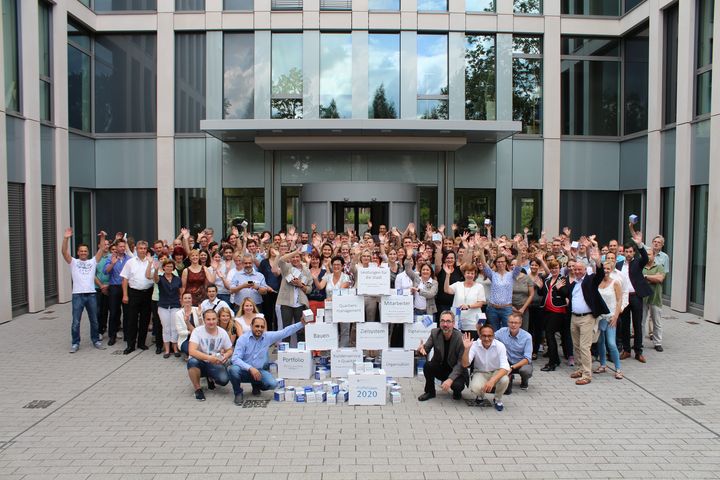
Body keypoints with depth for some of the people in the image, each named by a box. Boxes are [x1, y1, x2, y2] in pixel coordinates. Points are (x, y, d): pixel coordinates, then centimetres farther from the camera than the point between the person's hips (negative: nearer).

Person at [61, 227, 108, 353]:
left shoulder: (93, 261, 10)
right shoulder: (73, 262, 5)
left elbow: (102, 250, 1)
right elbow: (64, 252, -9)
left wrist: (102, 238, -12)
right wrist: (66, 238, -22)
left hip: (91, 294, 2)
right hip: (77, 295, -2)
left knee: (94, 320, 11)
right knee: (76, 322, 1)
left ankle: (96, 340, 22)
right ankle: (75, 343, 12)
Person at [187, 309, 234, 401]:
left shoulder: (222, 332, -4)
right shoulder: (197, 331, -15)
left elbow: (230, 350, 6)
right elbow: (191, 351, -28)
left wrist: (226, 356, -19)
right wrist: (209, 358, -39)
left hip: (216, 364, 2)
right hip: (200, 362, -2)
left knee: (224, 380, -26)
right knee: (192, 361, -37)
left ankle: (211, 378, 14)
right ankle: (198, 389, -12)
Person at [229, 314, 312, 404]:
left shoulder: (268, 337, -3)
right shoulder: (243, 339, -13)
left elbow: (285, 332, 0)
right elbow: (235, 358, -21)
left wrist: (301, 324, -10)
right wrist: (250, 368, -33)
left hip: (260, 371, 3)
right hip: (244, 370, -2)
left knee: (272, 384, -23)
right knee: (234, 369, -35)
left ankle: (256, 385, 13)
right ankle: (238, 393, -6)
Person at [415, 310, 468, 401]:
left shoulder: (461, 338, -20)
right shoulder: (435, 333, -8)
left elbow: (461, 363, -21)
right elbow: (426, 349, -6)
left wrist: (450, 379, -32)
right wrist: (421, 349, -32)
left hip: (456, 371, -3)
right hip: (439, 368, 3)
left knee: (457, 385, -32)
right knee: (428, 365, -25)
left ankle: (457, 392, 8)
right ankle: (430, 391, 0)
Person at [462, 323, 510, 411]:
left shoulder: (500, 346, -20)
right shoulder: (474, 345, -18)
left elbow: (505, 367, -28)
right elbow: (465, 364, -23)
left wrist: (492, 380, -43)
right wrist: (466, 349, -40)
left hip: (496, 372, 0)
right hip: (480, 373, 0)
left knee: (504, 380, -33)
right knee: (475, 387, -32)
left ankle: (498, 400, 2)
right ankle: (481, 395, 10)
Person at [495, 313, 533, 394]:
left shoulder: (527, 336, -16)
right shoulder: (502, 332, -9)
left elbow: (527, 359, -18)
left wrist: (512, 367, -29)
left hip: (523, 363, -3)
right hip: (508, 362, 3)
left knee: (525, 371, -37)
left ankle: (524, 381, 4)